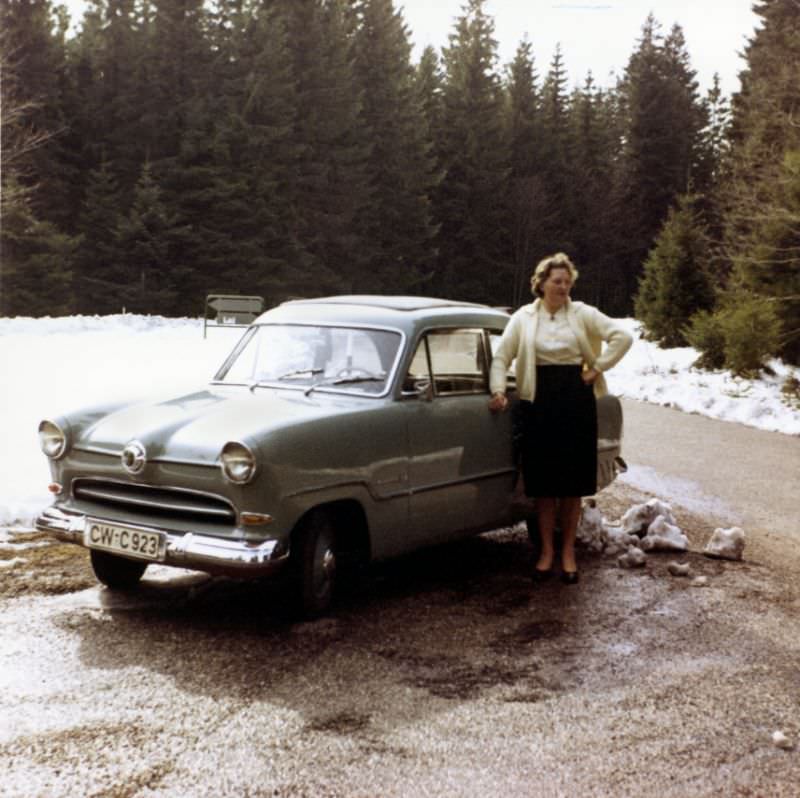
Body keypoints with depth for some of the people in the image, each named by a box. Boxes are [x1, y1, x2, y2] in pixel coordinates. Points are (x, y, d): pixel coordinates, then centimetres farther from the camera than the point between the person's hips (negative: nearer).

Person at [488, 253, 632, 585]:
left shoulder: (583, 314, 2)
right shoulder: (524, 318, 4)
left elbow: (622, 337, -4)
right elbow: (501, 357, 3)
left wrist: (597, 368, -7)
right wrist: (498, 390, -11)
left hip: (576, 400, 0)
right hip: (539, 402, 0)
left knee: (573, 482, 5)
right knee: (543, 481, 3)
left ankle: (568, 551, 15)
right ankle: (547, 551, 15)